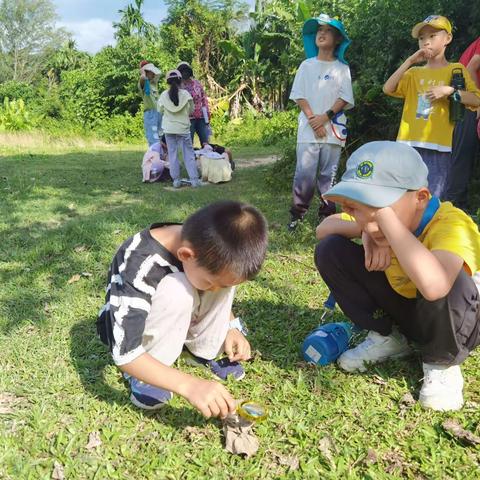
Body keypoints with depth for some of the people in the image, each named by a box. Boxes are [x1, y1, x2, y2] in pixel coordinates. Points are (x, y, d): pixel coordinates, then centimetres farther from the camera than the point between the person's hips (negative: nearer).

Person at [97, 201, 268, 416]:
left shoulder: (201, 243, -19)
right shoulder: (139, 268, -39)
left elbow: (219, 292, 4)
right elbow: (125, 353, -40)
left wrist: (230, 327, -12)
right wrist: (190, 385, -48)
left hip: (173, 320, 5)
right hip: (128, 325, -5)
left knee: (224, 273, -20)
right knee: (178, 291, -36)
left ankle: (202, 350, -3)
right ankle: (142, 375, -15)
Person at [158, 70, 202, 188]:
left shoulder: (164, 95, -4)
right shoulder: (185, 94, -7)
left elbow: (160, 110, 7)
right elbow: (191, 109, 2)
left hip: (169, 129, 1)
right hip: (183, 128, -1)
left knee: (172, 154, 7)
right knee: (189, 154, 4)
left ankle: (176, 180, 6)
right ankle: (194, 179, 2)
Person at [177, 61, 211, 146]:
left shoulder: (197, 83, 11)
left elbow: (204, 99, 15)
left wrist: (207, 115, 10)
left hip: (201, 117, 3)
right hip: (188, 118, -3)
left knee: (205, 143, 4)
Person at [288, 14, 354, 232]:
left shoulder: (342, 68, 9)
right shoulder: (306, 65, 11)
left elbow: (345, 99, 1)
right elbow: (299, 96, 4)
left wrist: (326, 117, -12)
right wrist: (313, 119, -9)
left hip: (333, 129, 0)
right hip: (308, 129, 0)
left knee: (328, 173, 2)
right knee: (304, 172, -7)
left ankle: (327, 214, 10)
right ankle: (297, 213, 3)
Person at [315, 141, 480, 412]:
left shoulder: (451, 224, -36)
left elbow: (432, 286, -55)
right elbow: (322, 229, -8)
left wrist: (384, 214, -50)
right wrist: (364, 230, -28)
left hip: (458, 320, -5)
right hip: (405, 309, 5)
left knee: (448, 283, -42)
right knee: (331, 250, -14)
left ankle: (442, 363, -8)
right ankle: (386, 338, 5)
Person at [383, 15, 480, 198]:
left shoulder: (456, 70, 7)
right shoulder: (414, 72, 16)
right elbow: (388, 89, -1)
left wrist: (449, 91, -13)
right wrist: (409, 61, -3)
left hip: (438, 145, -3)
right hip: (409, 143, 3)